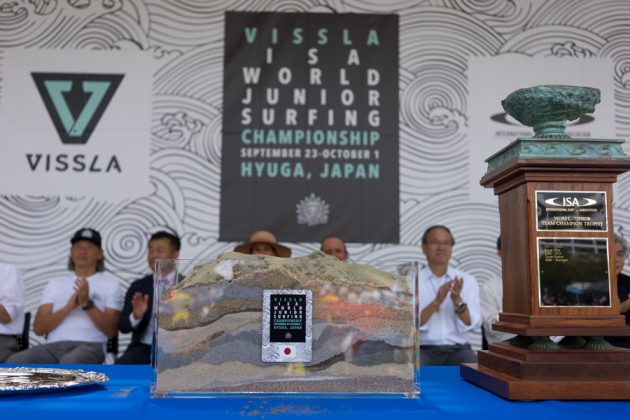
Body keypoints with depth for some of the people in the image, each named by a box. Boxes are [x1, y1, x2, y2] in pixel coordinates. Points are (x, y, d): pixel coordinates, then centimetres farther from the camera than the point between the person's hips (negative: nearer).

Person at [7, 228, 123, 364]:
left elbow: (111, 331, 3)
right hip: (53, 345, 3)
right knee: (15, 362, -29)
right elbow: (38, 328, 10)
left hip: (89, 345, -3)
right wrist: (68, 307, -6)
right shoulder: (55, 284, 22)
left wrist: (87, 304, -9)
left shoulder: (110, 284, 13)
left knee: (69, 363, -40)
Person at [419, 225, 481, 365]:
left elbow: (471, 324, -4)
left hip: (458, 350, 2)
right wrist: (436, 302, -23)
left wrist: (458, 301, -22)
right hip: (424, 350, -1)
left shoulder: (467, 280, 6)